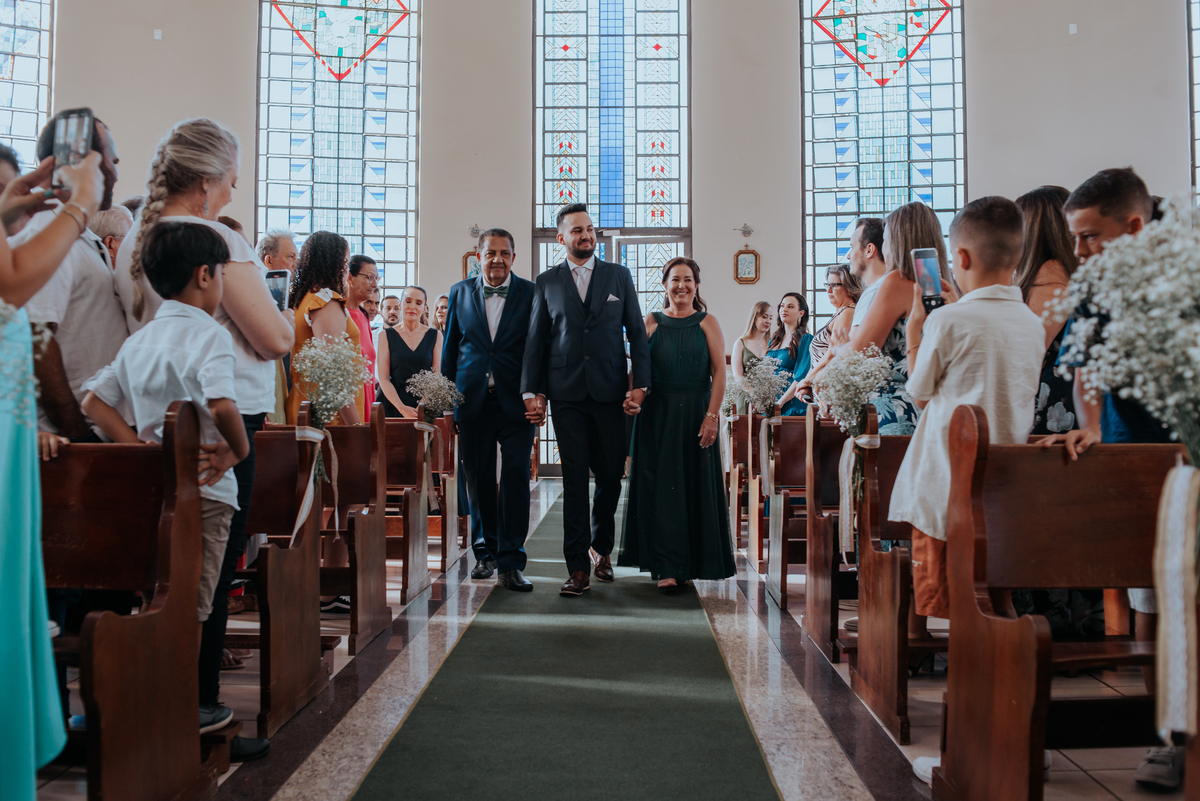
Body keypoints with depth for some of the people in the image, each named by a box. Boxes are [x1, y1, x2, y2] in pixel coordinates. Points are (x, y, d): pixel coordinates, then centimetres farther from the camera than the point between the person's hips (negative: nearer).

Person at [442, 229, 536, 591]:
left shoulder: (530, 294, 3)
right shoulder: (460, 293, 9)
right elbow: (450, 347, 12)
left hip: (515, 401, -2)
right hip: (472, 399, 2)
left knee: (516, 477, -7)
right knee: (478, 479, 10)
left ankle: (510, 563, 0)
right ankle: (485, 552, 27)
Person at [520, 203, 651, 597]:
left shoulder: (619, 276, 9)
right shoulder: (547, 282, 9)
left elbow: (636, 332, 6)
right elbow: (535, 340, 9)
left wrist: (640, 384, -4)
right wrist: (532, 392, 1)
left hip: (610, 392, 1)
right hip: (567, 393, 0)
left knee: (611, 475, 6)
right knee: (574, 479, -1)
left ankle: (602, 546, 31)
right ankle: (578, 568, 4)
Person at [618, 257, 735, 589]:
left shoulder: (707, 322, 5)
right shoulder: (651, 322, 8)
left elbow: (719, 371, -2)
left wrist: (712, 415, -11)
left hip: (695, 413, 0)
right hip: (657, 413, 0)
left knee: (695, 484, 4)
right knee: (660, 484, -1)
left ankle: (690, 561, 17)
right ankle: (665, 566, 4)